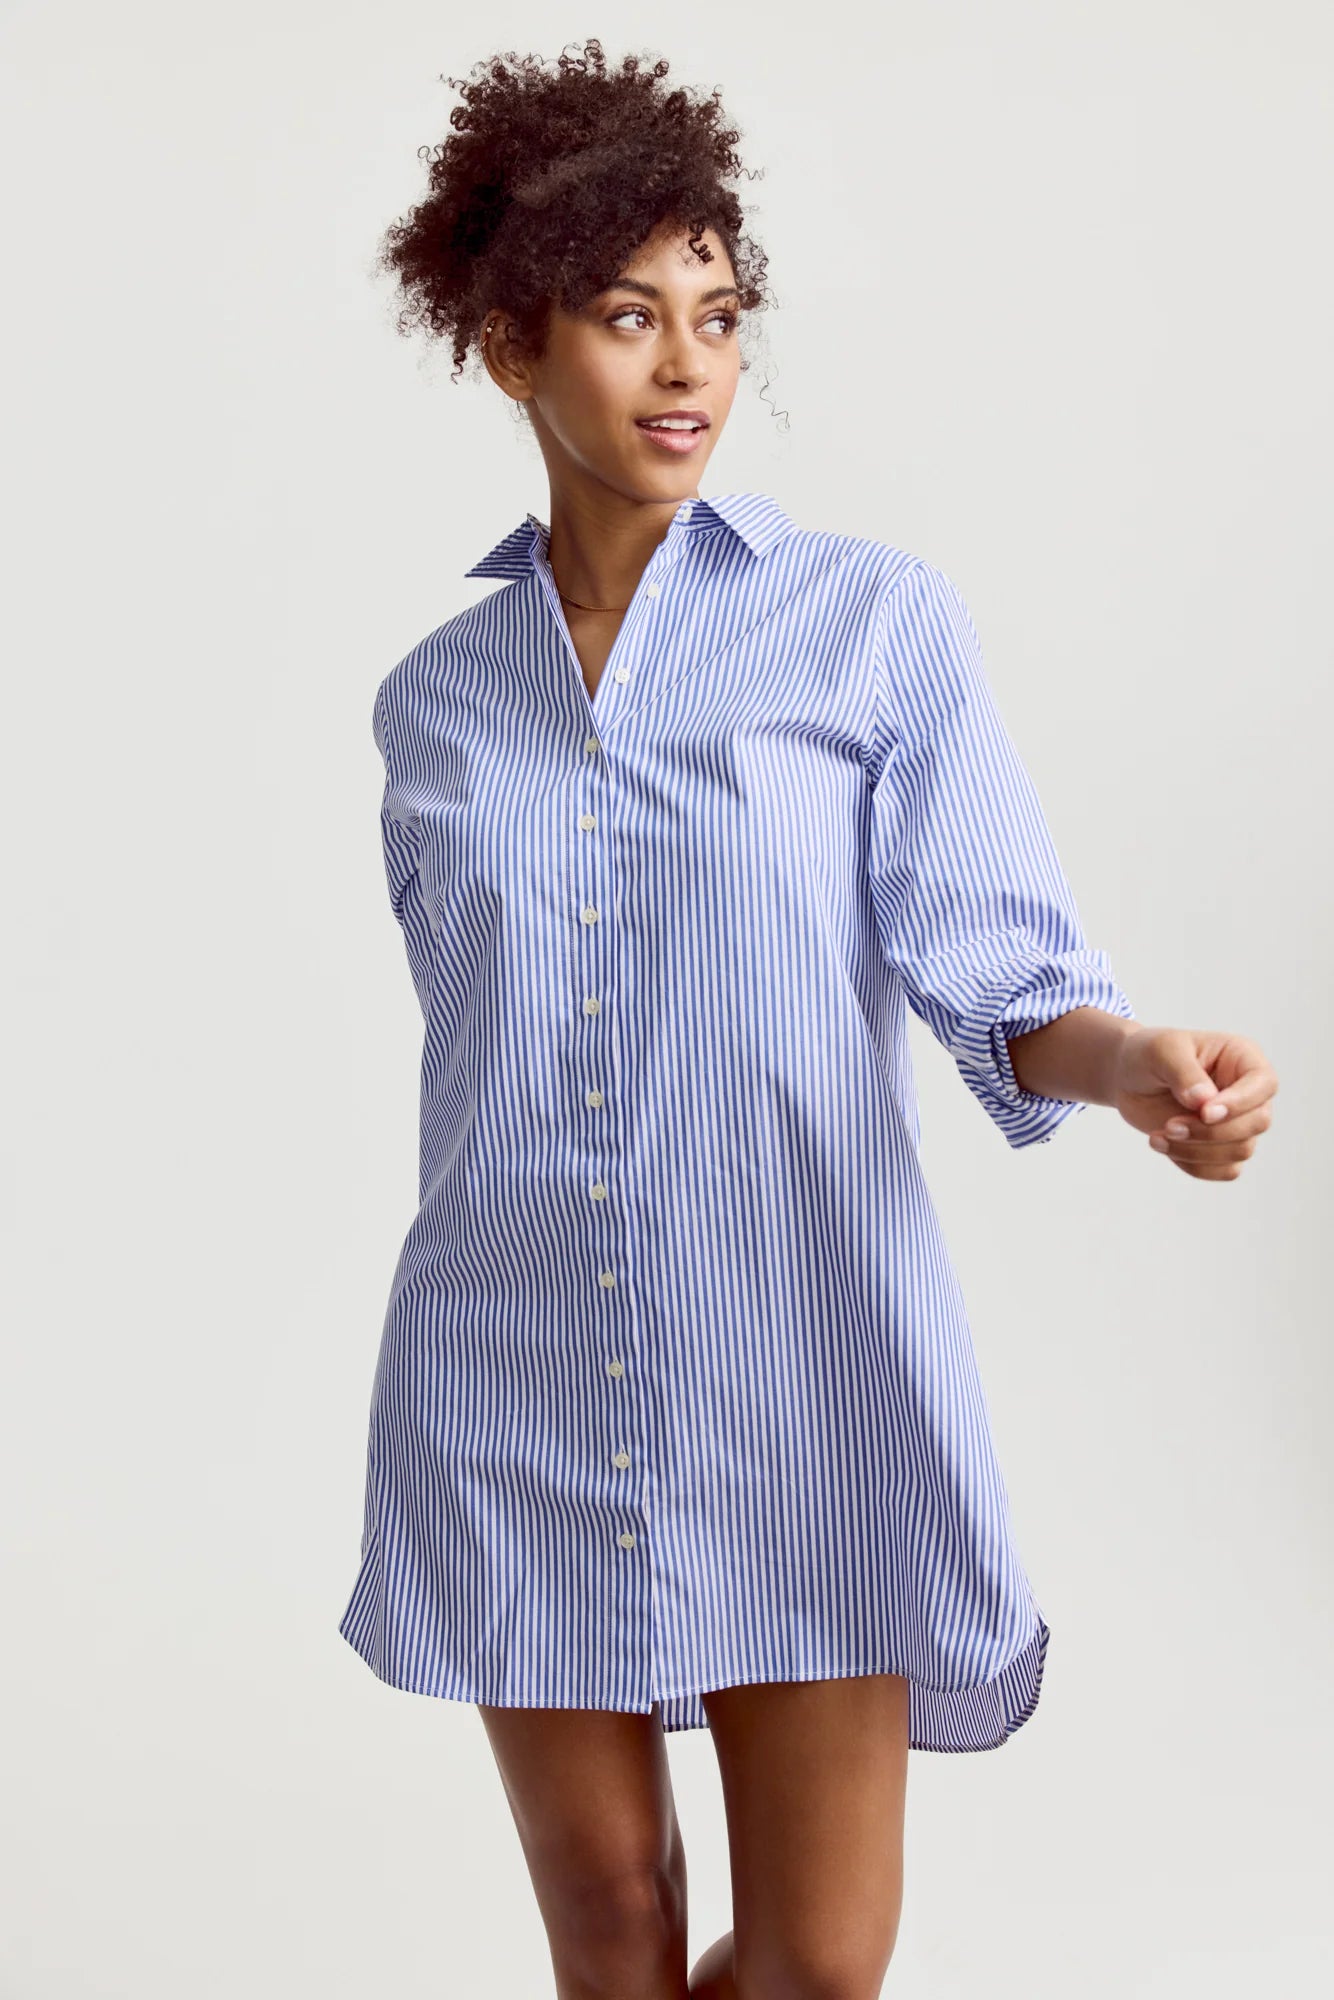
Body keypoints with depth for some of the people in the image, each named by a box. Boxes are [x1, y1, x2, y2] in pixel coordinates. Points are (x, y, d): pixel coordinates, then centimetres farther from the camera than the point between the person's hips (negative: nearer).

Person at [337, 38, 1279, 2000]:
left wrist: (1144, 1063, -31)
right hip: (517, 1386, 3)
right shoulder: (436, 694, 7)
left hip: (805, 1365, -2)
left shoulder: (882, 620, -3)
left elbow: (998, 973, -11)